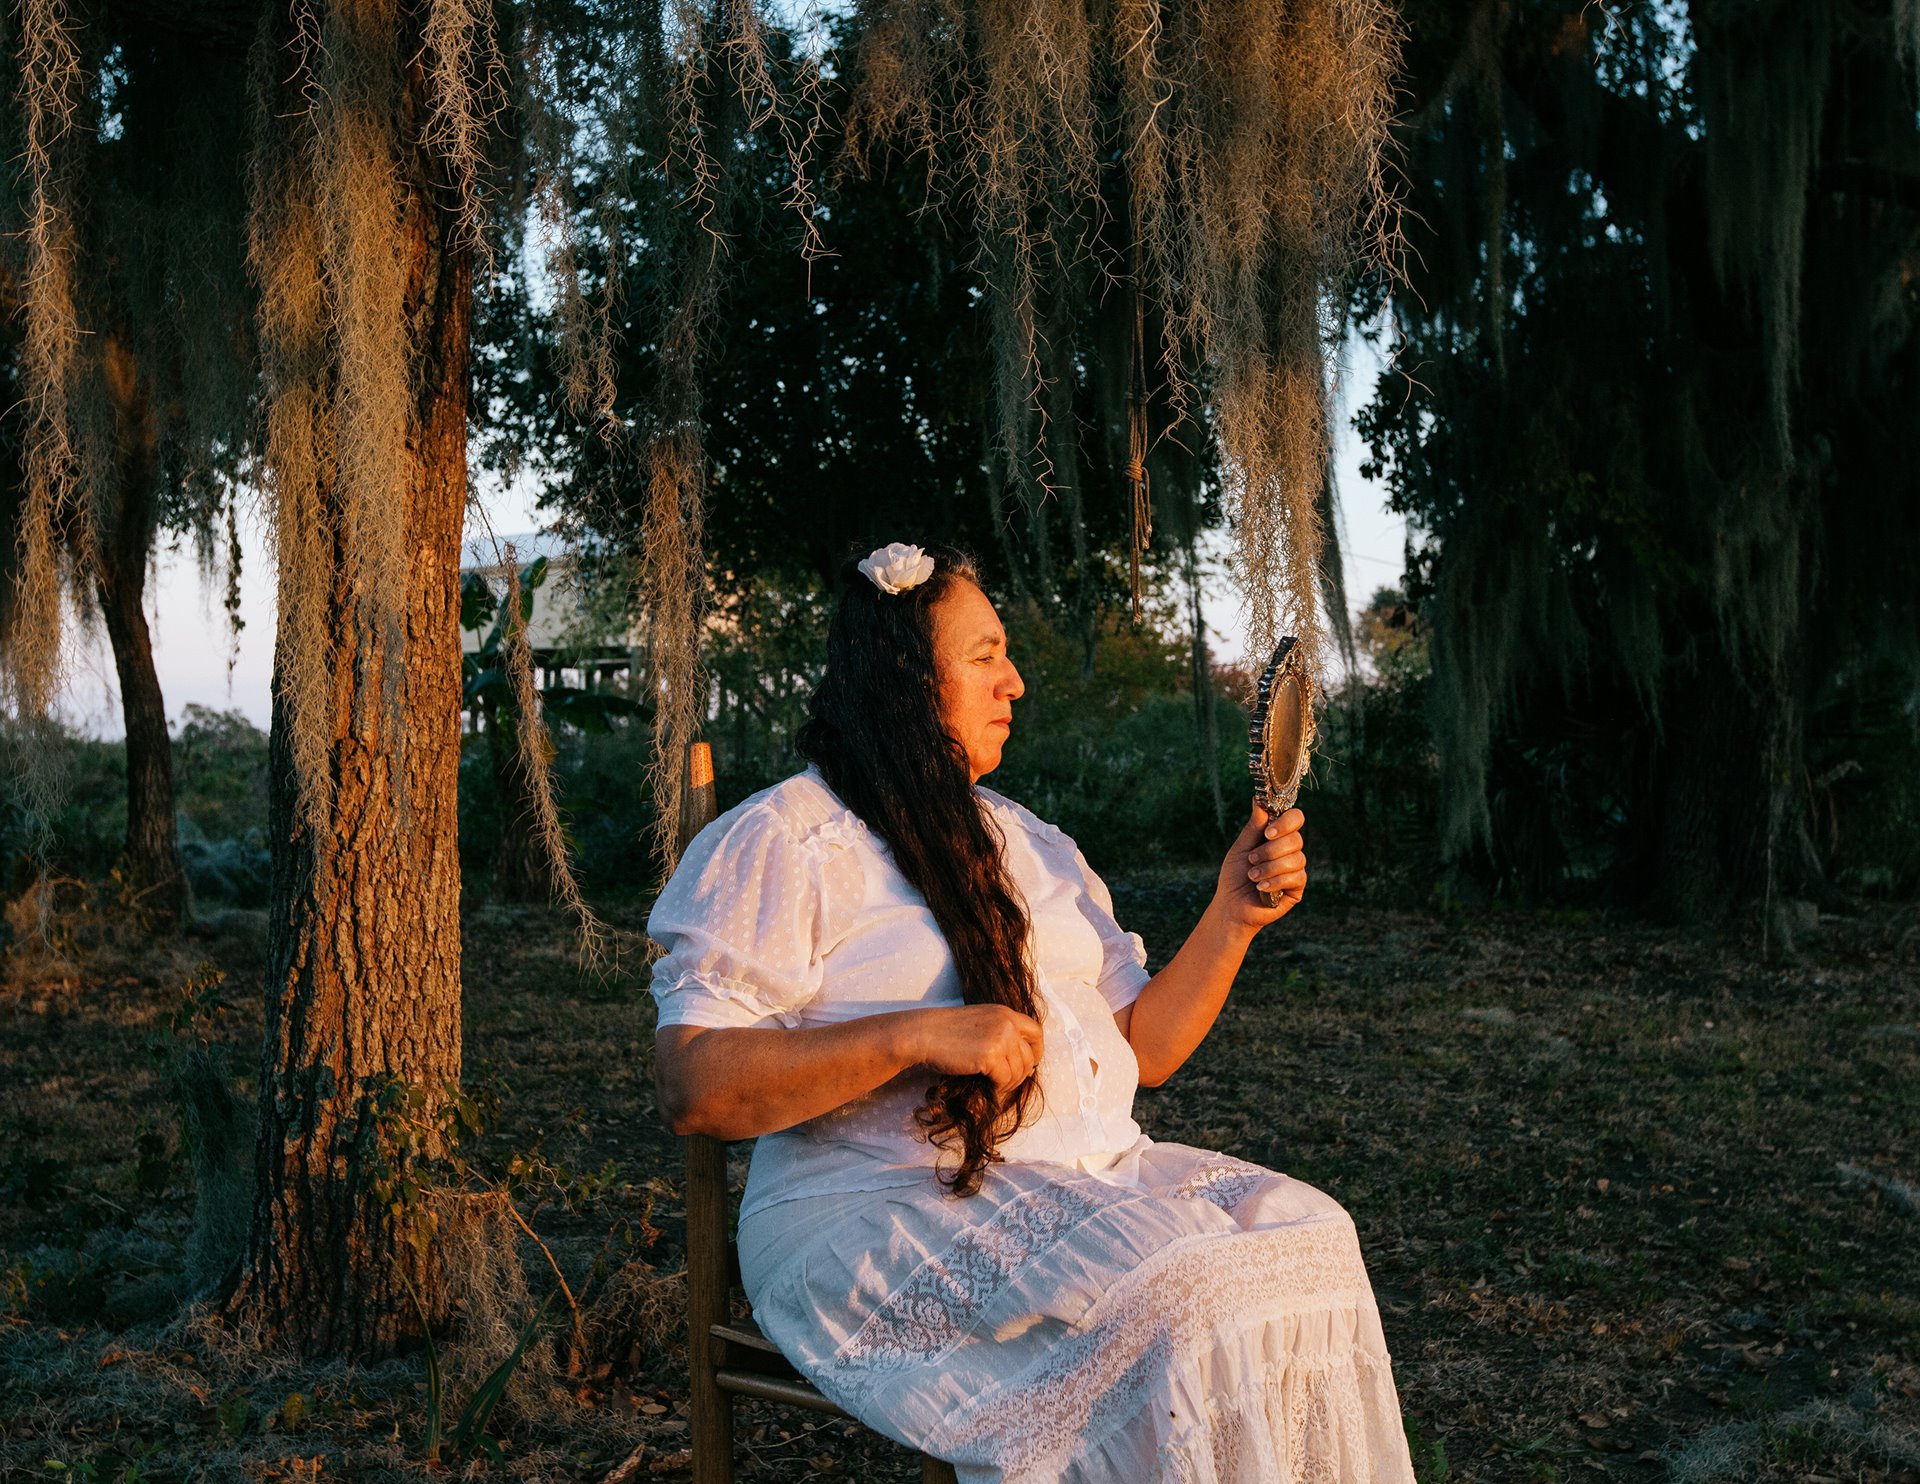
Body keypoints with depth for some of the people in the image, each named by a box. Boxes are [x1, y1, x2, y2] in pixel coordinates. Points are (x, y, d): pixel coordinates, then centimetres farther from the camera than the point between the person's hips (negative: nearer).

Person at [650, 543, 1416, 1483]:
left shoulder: (1030, 843, 22)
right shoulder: (781, 842, -2)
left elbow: (1142, 1049, 19)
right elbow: (693, 1090, -13)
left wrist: (1232, 918, 4)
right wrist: (913, 1037, -23)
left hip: (1098, 1175, 7)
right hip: (880, 1206, -7)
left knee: (1308, 1235, -19)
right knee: (1173, 1296, -30)